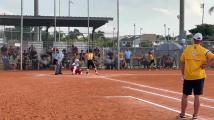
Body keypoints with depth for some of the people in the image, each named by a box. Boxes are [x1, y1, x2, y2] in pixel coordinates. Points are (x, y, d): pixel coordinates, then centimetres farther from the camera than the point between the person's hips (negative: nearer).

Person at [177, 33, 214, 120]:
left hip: (188, 77, 1)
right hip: (199, 77, -1)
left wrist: (183, 74, 16)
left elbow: (182, 63, 7)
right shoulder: (204, 51, -4)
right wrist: (206, 65, -9)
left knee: (185, 96, 12)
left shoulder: (186, 50, 2)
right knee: (197, 96, 3)